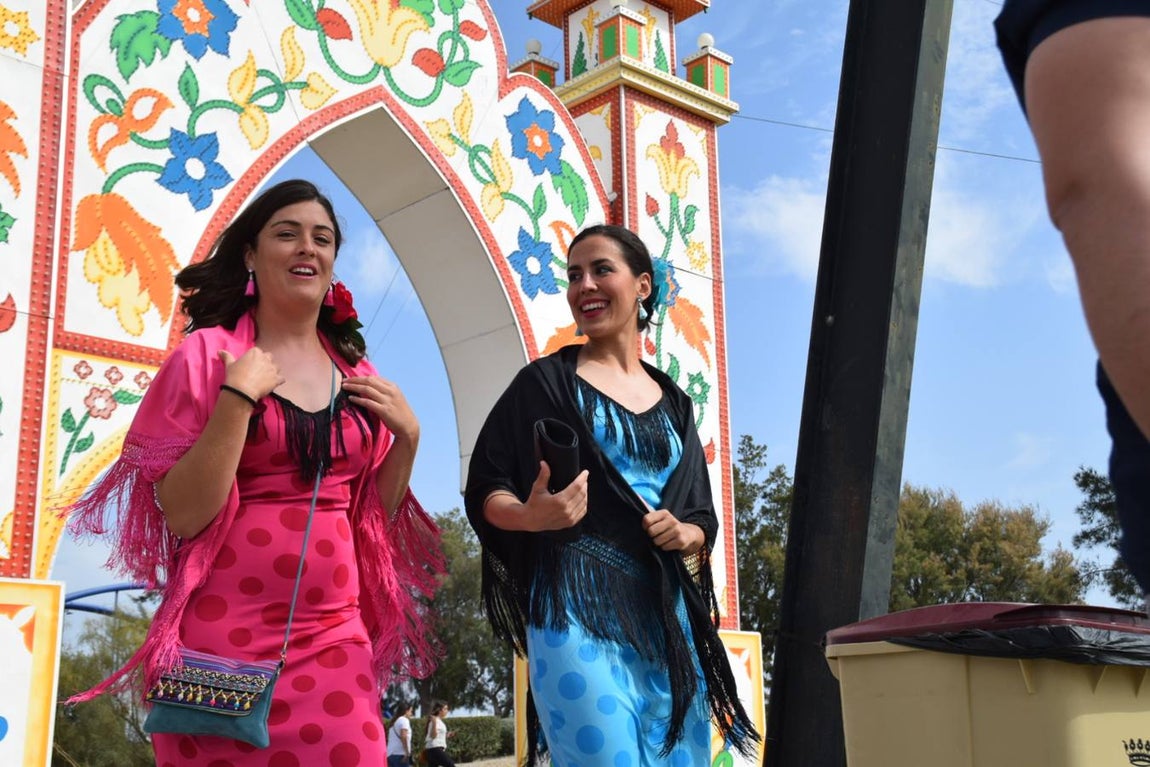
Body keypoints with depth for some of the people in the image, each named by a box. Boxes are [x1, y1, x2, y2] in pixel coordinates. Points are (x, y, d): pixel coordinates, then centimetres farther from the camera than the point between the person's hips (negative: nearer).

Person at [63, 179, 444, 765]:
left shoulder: (354, 373, 10)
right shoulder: (208, 355, -3)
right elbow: (182, 516, -11)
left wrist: (407, 436, 1)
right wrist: (239, 398, -17)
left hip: (335, 637, 4)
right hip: (226, 636, -4)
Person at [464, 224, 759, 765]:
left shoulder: (673, 403, 16)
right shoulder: (546, 381, 3)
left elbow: (703, 520, 17)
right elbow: (485, 491, -1)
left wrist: (683, 534, -6)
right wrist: (532, 516, -22)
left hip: (666, 613, 5)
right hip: (577, 604, -5)